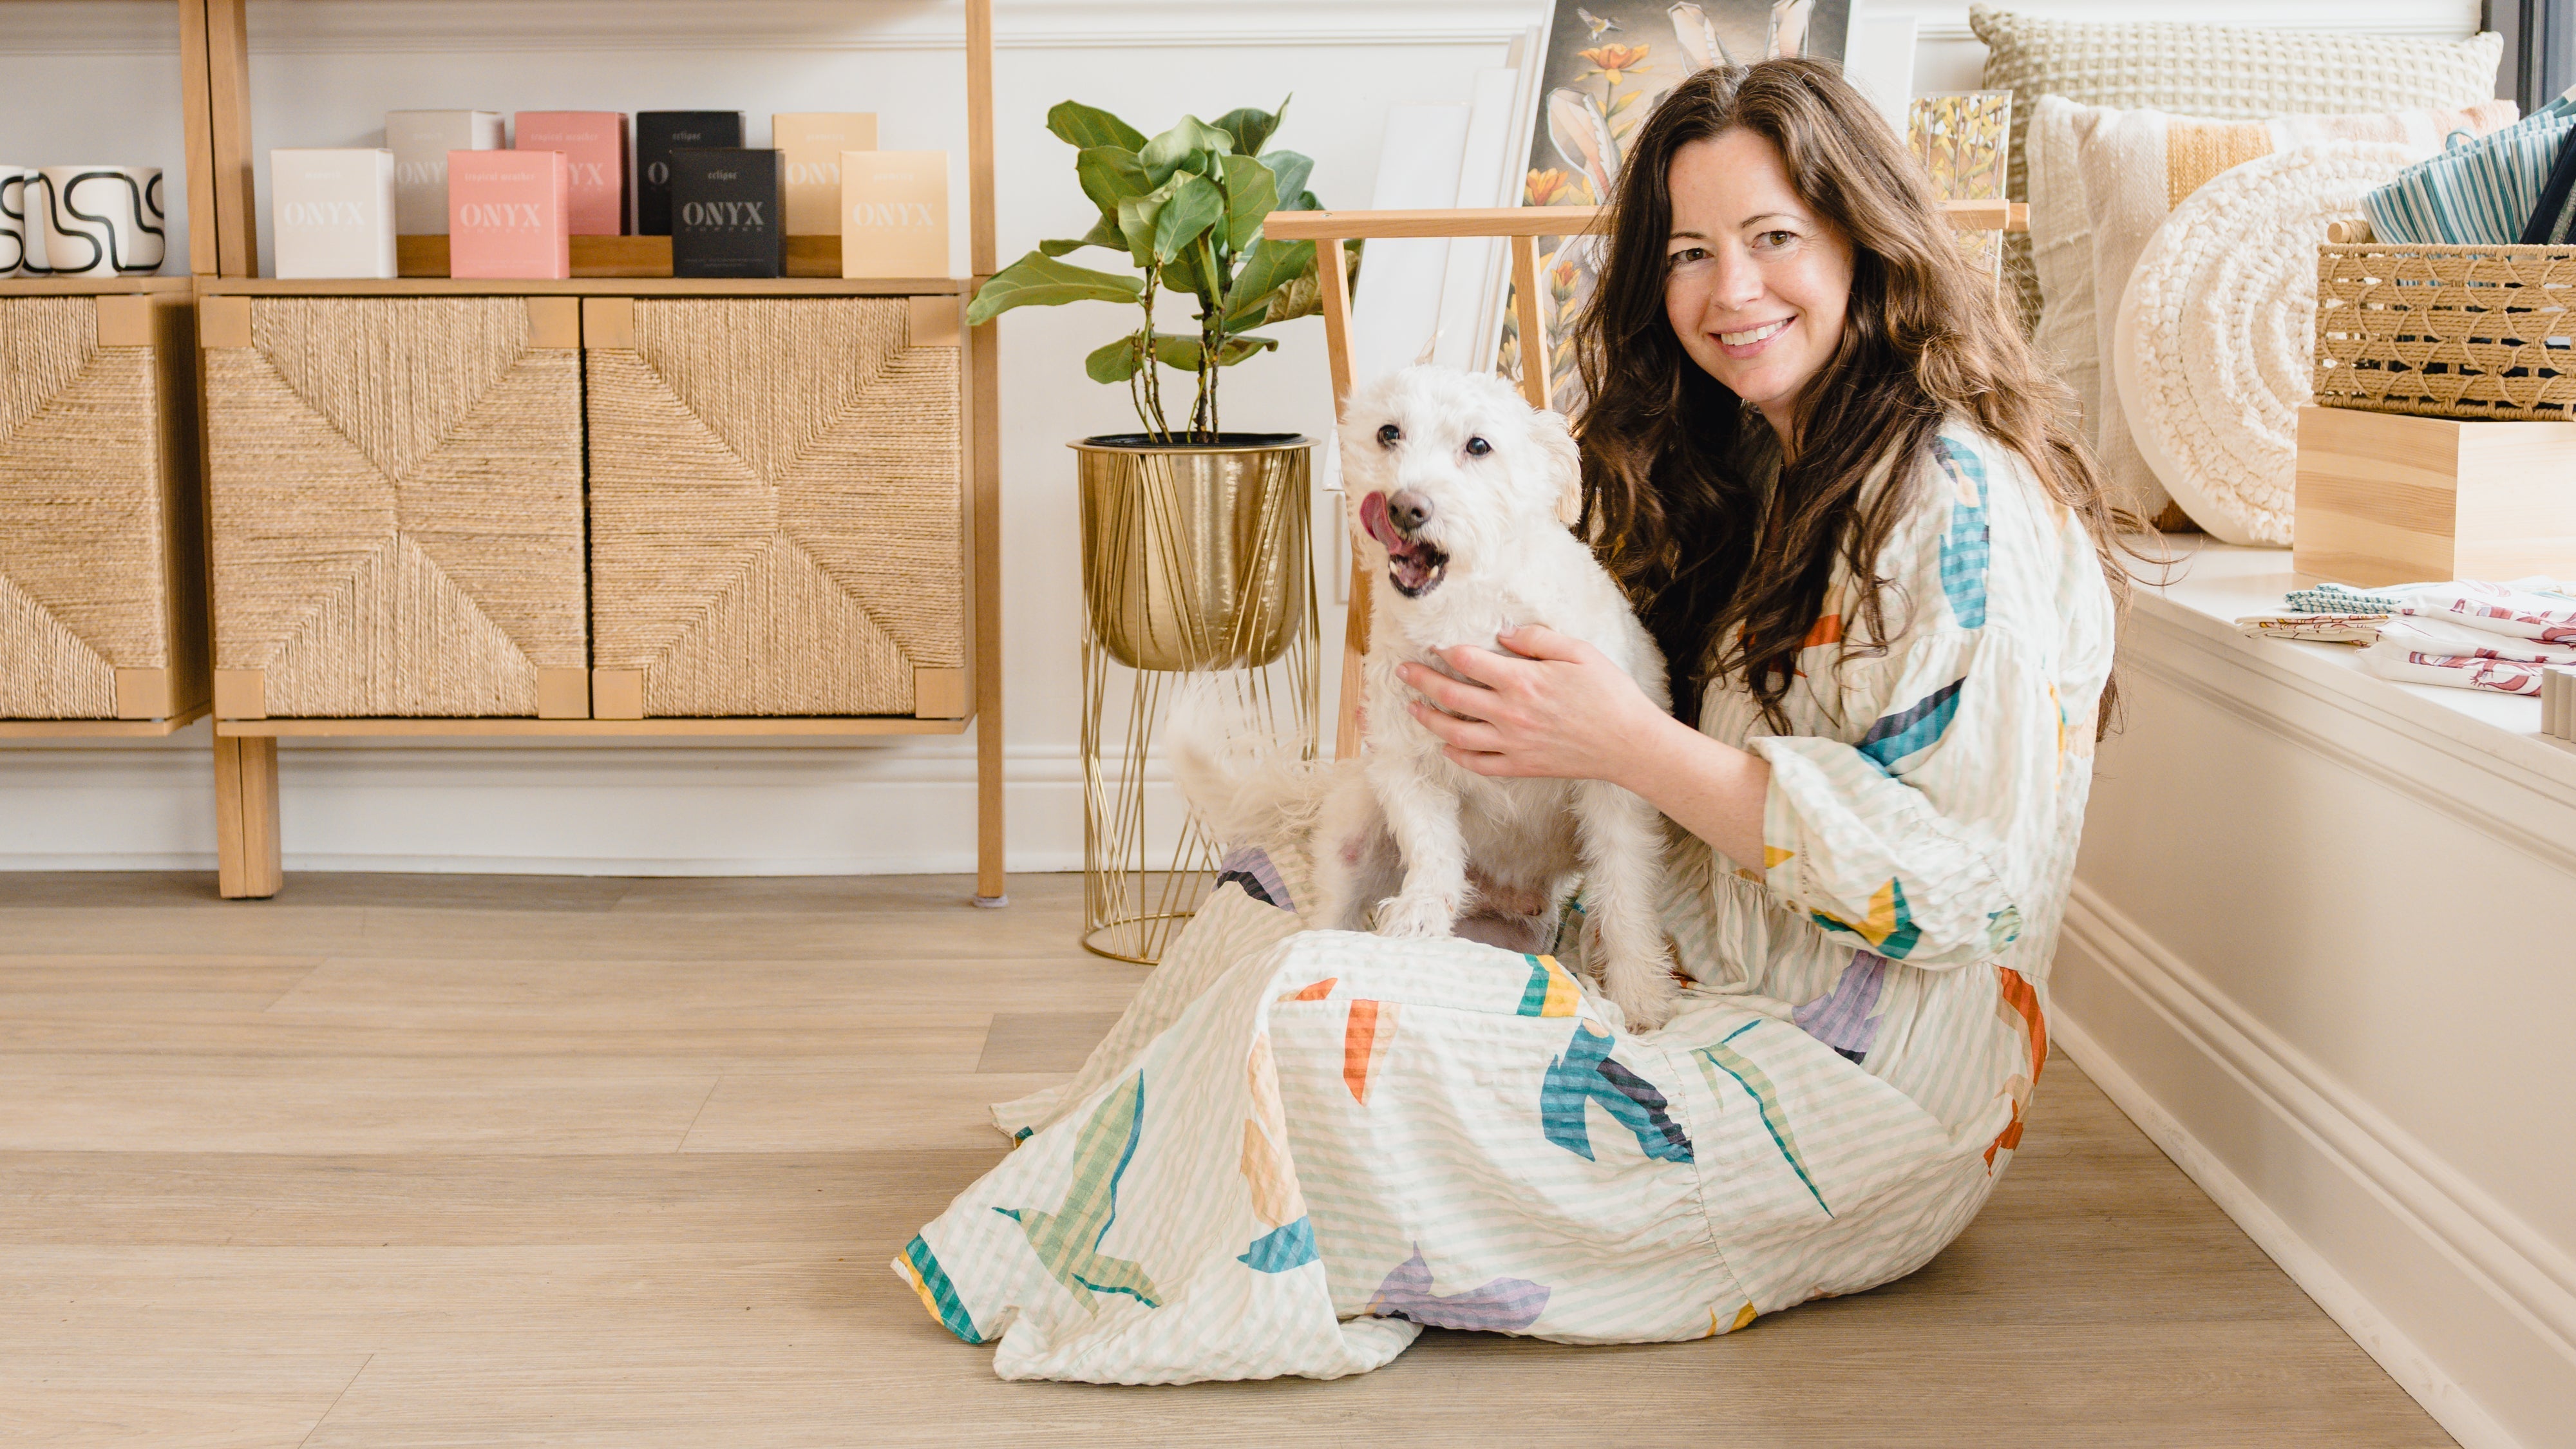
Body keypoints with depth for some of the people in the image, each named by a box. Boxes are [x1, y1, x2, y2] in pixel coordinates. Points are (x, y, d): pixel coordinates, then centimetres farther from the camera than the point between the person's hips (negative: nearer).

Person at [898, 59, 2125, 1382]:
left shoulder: (1964, 504, -16)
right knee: (1283, 892, 5)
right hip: (1689, 981, 9)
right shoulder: (1746, 473, 12)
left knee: (1311, 1019, -20)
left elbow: (1974, 881, -22)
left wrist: (1633, 748, -22)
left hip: (1855, 1082, -9)